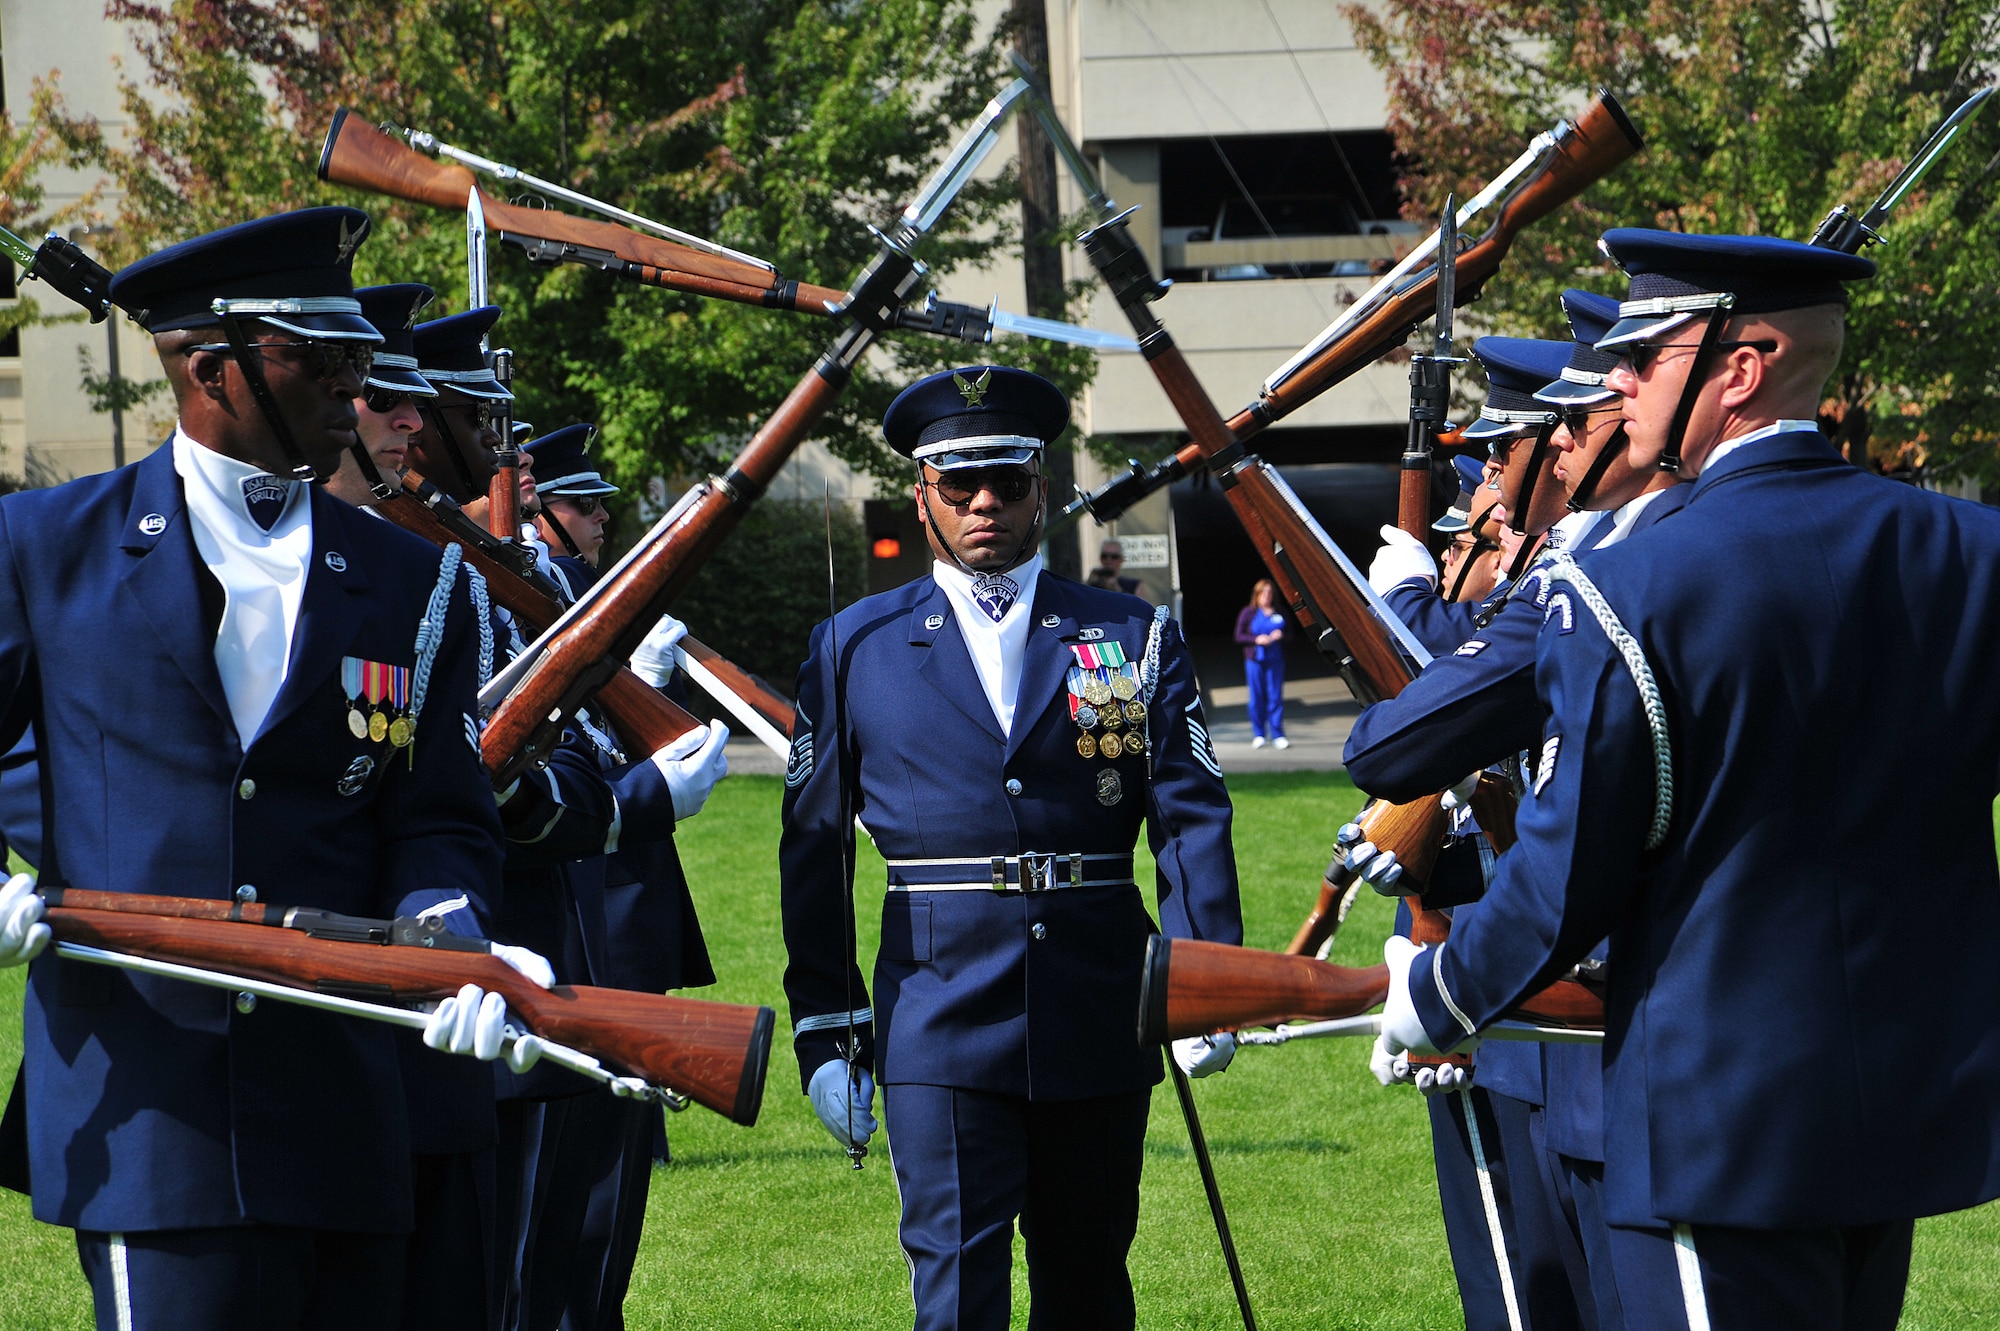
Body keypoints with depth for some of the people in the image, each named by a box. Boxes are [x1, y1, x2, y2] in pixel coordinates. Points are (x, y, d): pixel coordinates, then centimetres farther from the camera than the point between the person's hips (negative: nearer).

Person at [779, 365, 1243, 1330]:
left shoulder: (1135, 639, 8)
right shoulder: (855, 649, 7)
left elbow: (1191, 817, 1)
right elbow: (812, 846, 8)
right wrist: (824, 1027, 3)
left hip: (1098, 1023, 2)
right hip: (939, 1025, -2)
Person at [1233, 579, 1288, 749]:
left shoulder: (1279, 614, 9)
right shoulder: (1249, 613, 4)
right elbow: (1239, 636, 1)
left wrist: (1280, 635, -10)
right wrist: (1256, 640, -14)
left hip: (1275, 660, 1)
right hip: (1255, 660, -1)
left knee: (1275, 697, -2)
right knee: (1257, 698, 1)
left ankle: (1277, 735, 1)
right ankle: (1258, 735, 10)